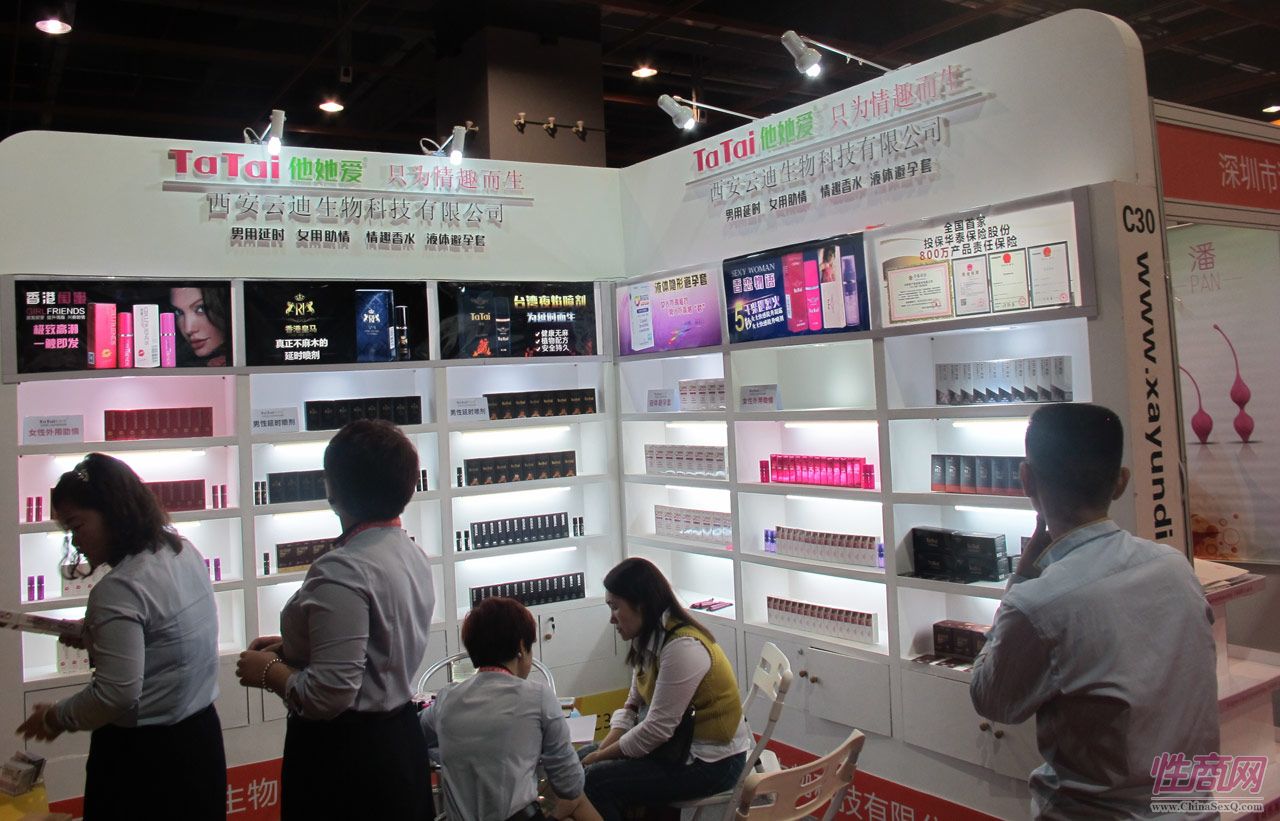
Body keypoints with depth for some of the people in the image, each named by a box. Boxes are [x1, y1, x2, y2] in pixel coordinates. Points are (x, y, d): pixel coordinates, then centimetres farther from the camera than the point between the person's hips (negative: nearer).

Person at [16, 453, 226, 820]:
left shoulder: (118, 589, -23)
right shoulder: (185, 552, 2)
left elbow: (117, 695, -23)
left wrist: (54, 718, -6)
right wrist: (92, 637, 13)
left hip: (141, 754, -8)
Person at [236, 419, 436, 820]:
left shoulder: (342, 570, -24)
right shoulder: (412, 554, 3)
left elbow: (328, 695, -26)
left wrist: (269, 670, -9)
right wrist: (293, 647, 12)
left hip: (345, 756, -8)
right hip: (402, 738, 9)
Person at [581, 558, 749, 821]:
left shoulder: (683, 647, -26)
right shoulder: (651, 639, 2)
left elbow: (657, 729, -25)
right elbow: (633, 706, 6)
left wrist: (600, 756, -13)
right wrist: (599, 752, -8)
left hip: (712, 762, -9)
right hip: (681, 744, 9)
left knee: (595, 781, -16)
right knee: (583, 759, 4)